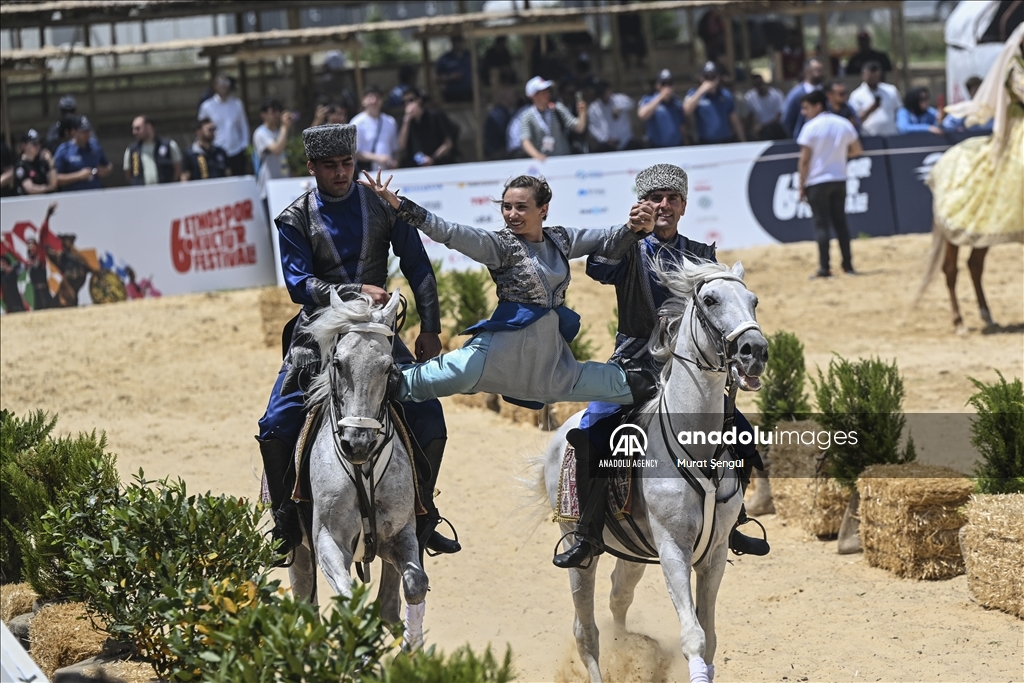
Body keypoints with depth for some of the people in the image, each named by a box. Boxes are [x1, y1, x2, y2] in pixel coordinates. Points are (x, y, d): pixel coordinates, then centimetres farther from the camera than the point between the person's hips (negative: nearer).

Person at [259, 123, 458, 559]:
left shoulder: (381, 206, 1)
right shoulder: (295, 220, -4)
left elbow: (418, 269, 4)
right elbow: (299, 284, -15)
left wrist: (430, 329, -3)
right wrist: (357, 291, -28)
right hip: (319, 334, -1)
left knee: (430, 421, -8)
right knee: (275, 428, -14)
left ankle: (421, 517, 11)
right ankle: (287, 523, 4)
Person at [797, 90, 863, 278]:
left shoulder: (811, 127, -12)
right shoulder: (844, 124, 3)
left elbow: (804, 160, -12)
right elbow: (857, 150, 11)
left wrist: (801, 186, -6)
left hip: (817, 182, -5)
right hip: (839, 179, 5)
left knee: (821, 224, -1)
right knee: (840, 222, 12)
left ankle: (824, 268, -5)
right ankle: (848, 265, 12)